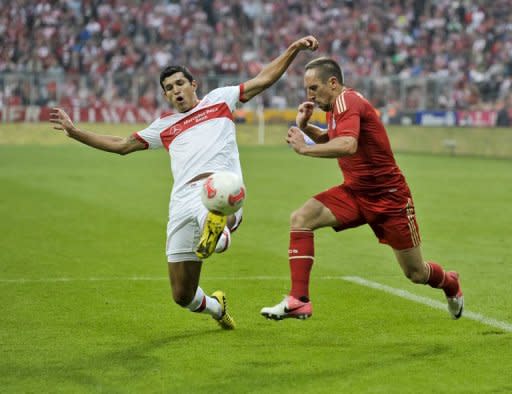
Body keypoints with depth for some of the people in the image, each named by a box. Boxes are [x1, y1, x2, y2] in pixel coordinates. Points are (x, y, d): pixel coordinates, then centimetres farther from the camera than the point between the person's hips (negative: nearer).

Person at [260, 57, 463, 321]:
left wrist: (305, 148, -33)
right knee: (300, 218, -17)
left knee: (416, 274, 4)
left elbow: (348, 145, -39)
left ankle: (451, 285, 40)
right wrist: (305, 127, 8)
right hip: (354, 192, 8)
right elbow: (332, 141, 26)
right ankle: (298, 301, -19)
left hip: (388, 196, -8)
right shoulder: (336, 106, 7)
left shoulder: (347, 101, -21)